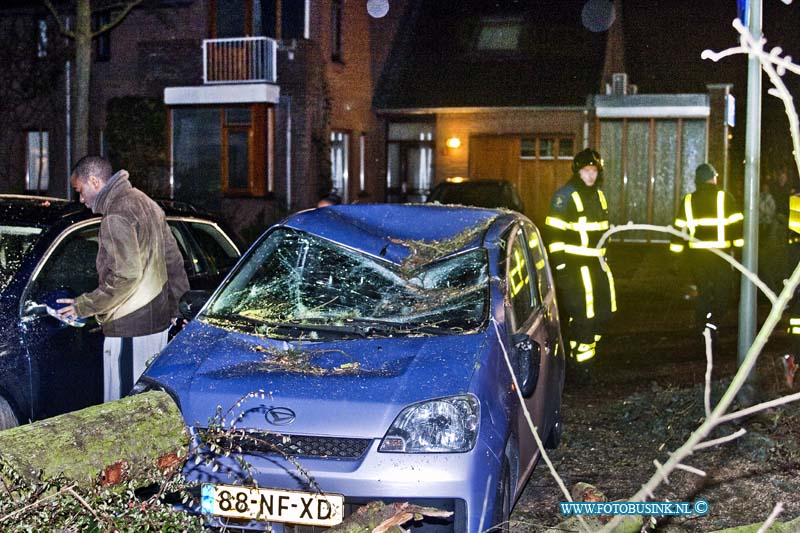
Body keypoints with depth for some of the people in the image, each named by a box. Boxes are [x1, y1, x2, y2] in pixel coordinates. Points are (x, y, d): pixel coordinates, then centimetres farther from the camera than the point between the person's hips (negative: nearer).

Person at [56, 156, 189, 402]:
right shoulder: (146, 203, 16)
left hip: (130, 328, -10)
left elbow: (126, 275, -22)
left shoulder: (116, 215, -15)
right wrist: (176, 303, 24)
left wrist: (85, 305, -13)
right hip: (158, 319, 10)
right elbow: (173, 259, 19)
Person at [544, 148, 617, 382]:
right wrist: (560, 266, -17)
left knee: (604, 311, 11)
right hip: (574, 264, -8)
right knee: (582, 315, -7)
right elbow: (554, 233, -14)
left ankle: (585, 349, 27)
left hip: (597, 263, 8)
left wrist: (604, 257, 21)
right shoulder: (565, 196, -10)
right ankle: (580, 363, 5)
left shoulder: (599, 195, 15)